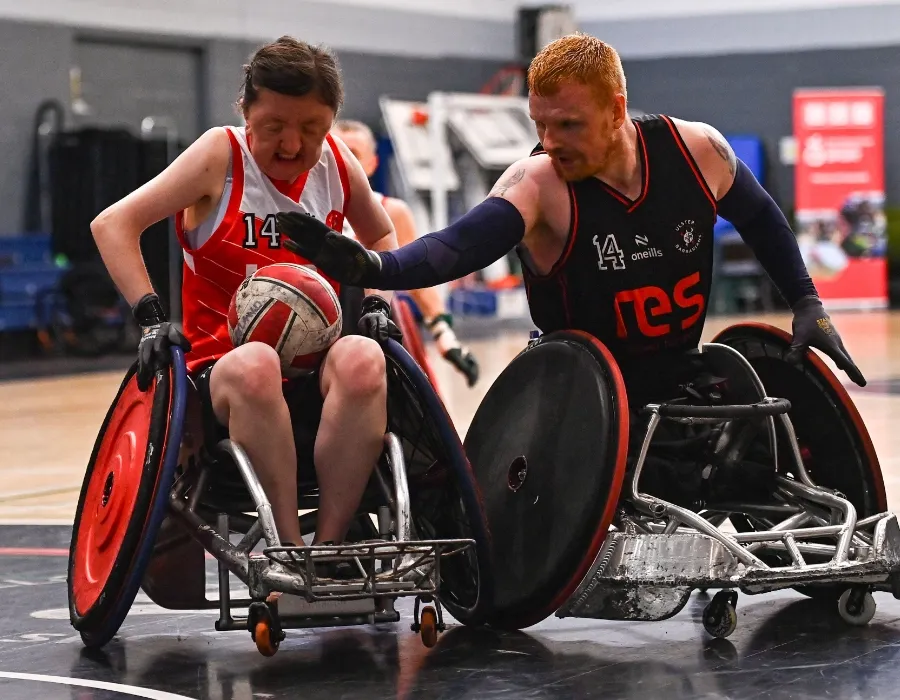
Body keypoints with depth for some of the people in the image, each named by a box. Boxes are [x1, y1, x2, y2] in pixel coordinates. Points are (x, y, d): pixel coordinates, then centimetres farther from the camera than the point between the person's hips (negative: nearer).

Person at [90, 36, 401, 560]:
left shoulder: (337, 163, 7)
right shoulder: (221, 155, -5)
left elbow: (381, 236, 27)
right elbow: (114, 225, -9)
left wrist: (378, 301, 9)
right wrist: (152, 317, -18)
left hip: (315, 373, 3)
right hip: (225, 370, -3)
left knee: (363, 360, -33)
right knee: (255, 368, -40)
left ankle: (330, 543, -29)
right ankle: (289, 550, -33)